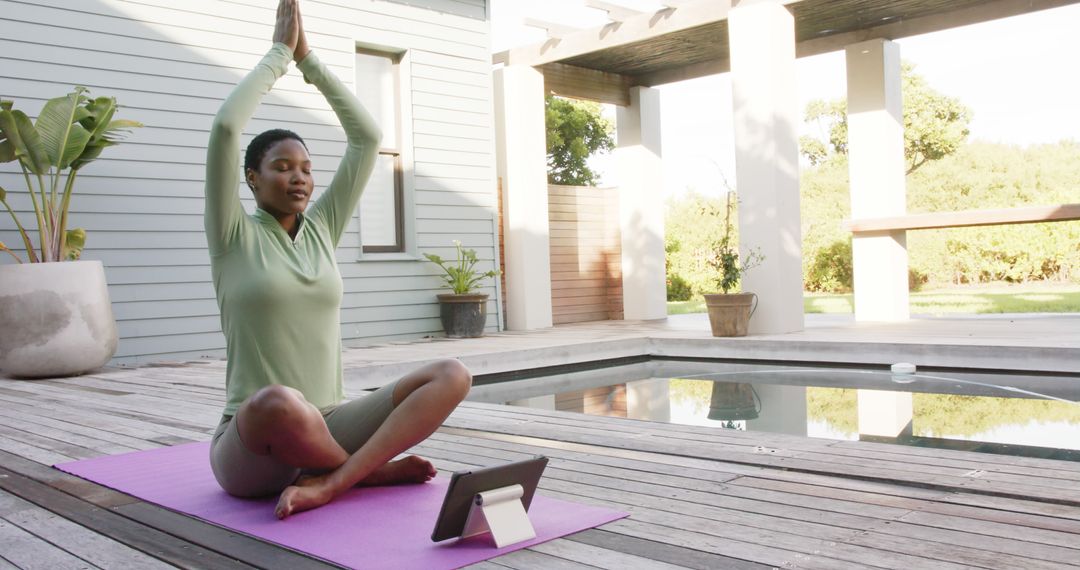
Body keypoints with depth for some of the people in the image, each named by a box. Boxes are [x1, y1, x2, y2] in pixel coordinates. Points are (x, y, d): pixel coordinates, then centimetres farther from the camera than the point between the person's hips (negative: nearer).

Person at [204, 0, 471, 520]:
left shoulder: (321, 229, 12)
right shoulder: (234, 238, 0)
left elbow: (367, 137, 9)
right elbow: (226, 126, -13)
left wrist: (308, 59, 9)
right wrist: (278, 53, -1)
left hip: (330, 428, 5)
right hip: (252, 447, -4)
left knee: (453, 375, -17)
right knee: (278, 402, -43)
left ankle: (328, 482, -31)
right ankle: (376, 469, -13)